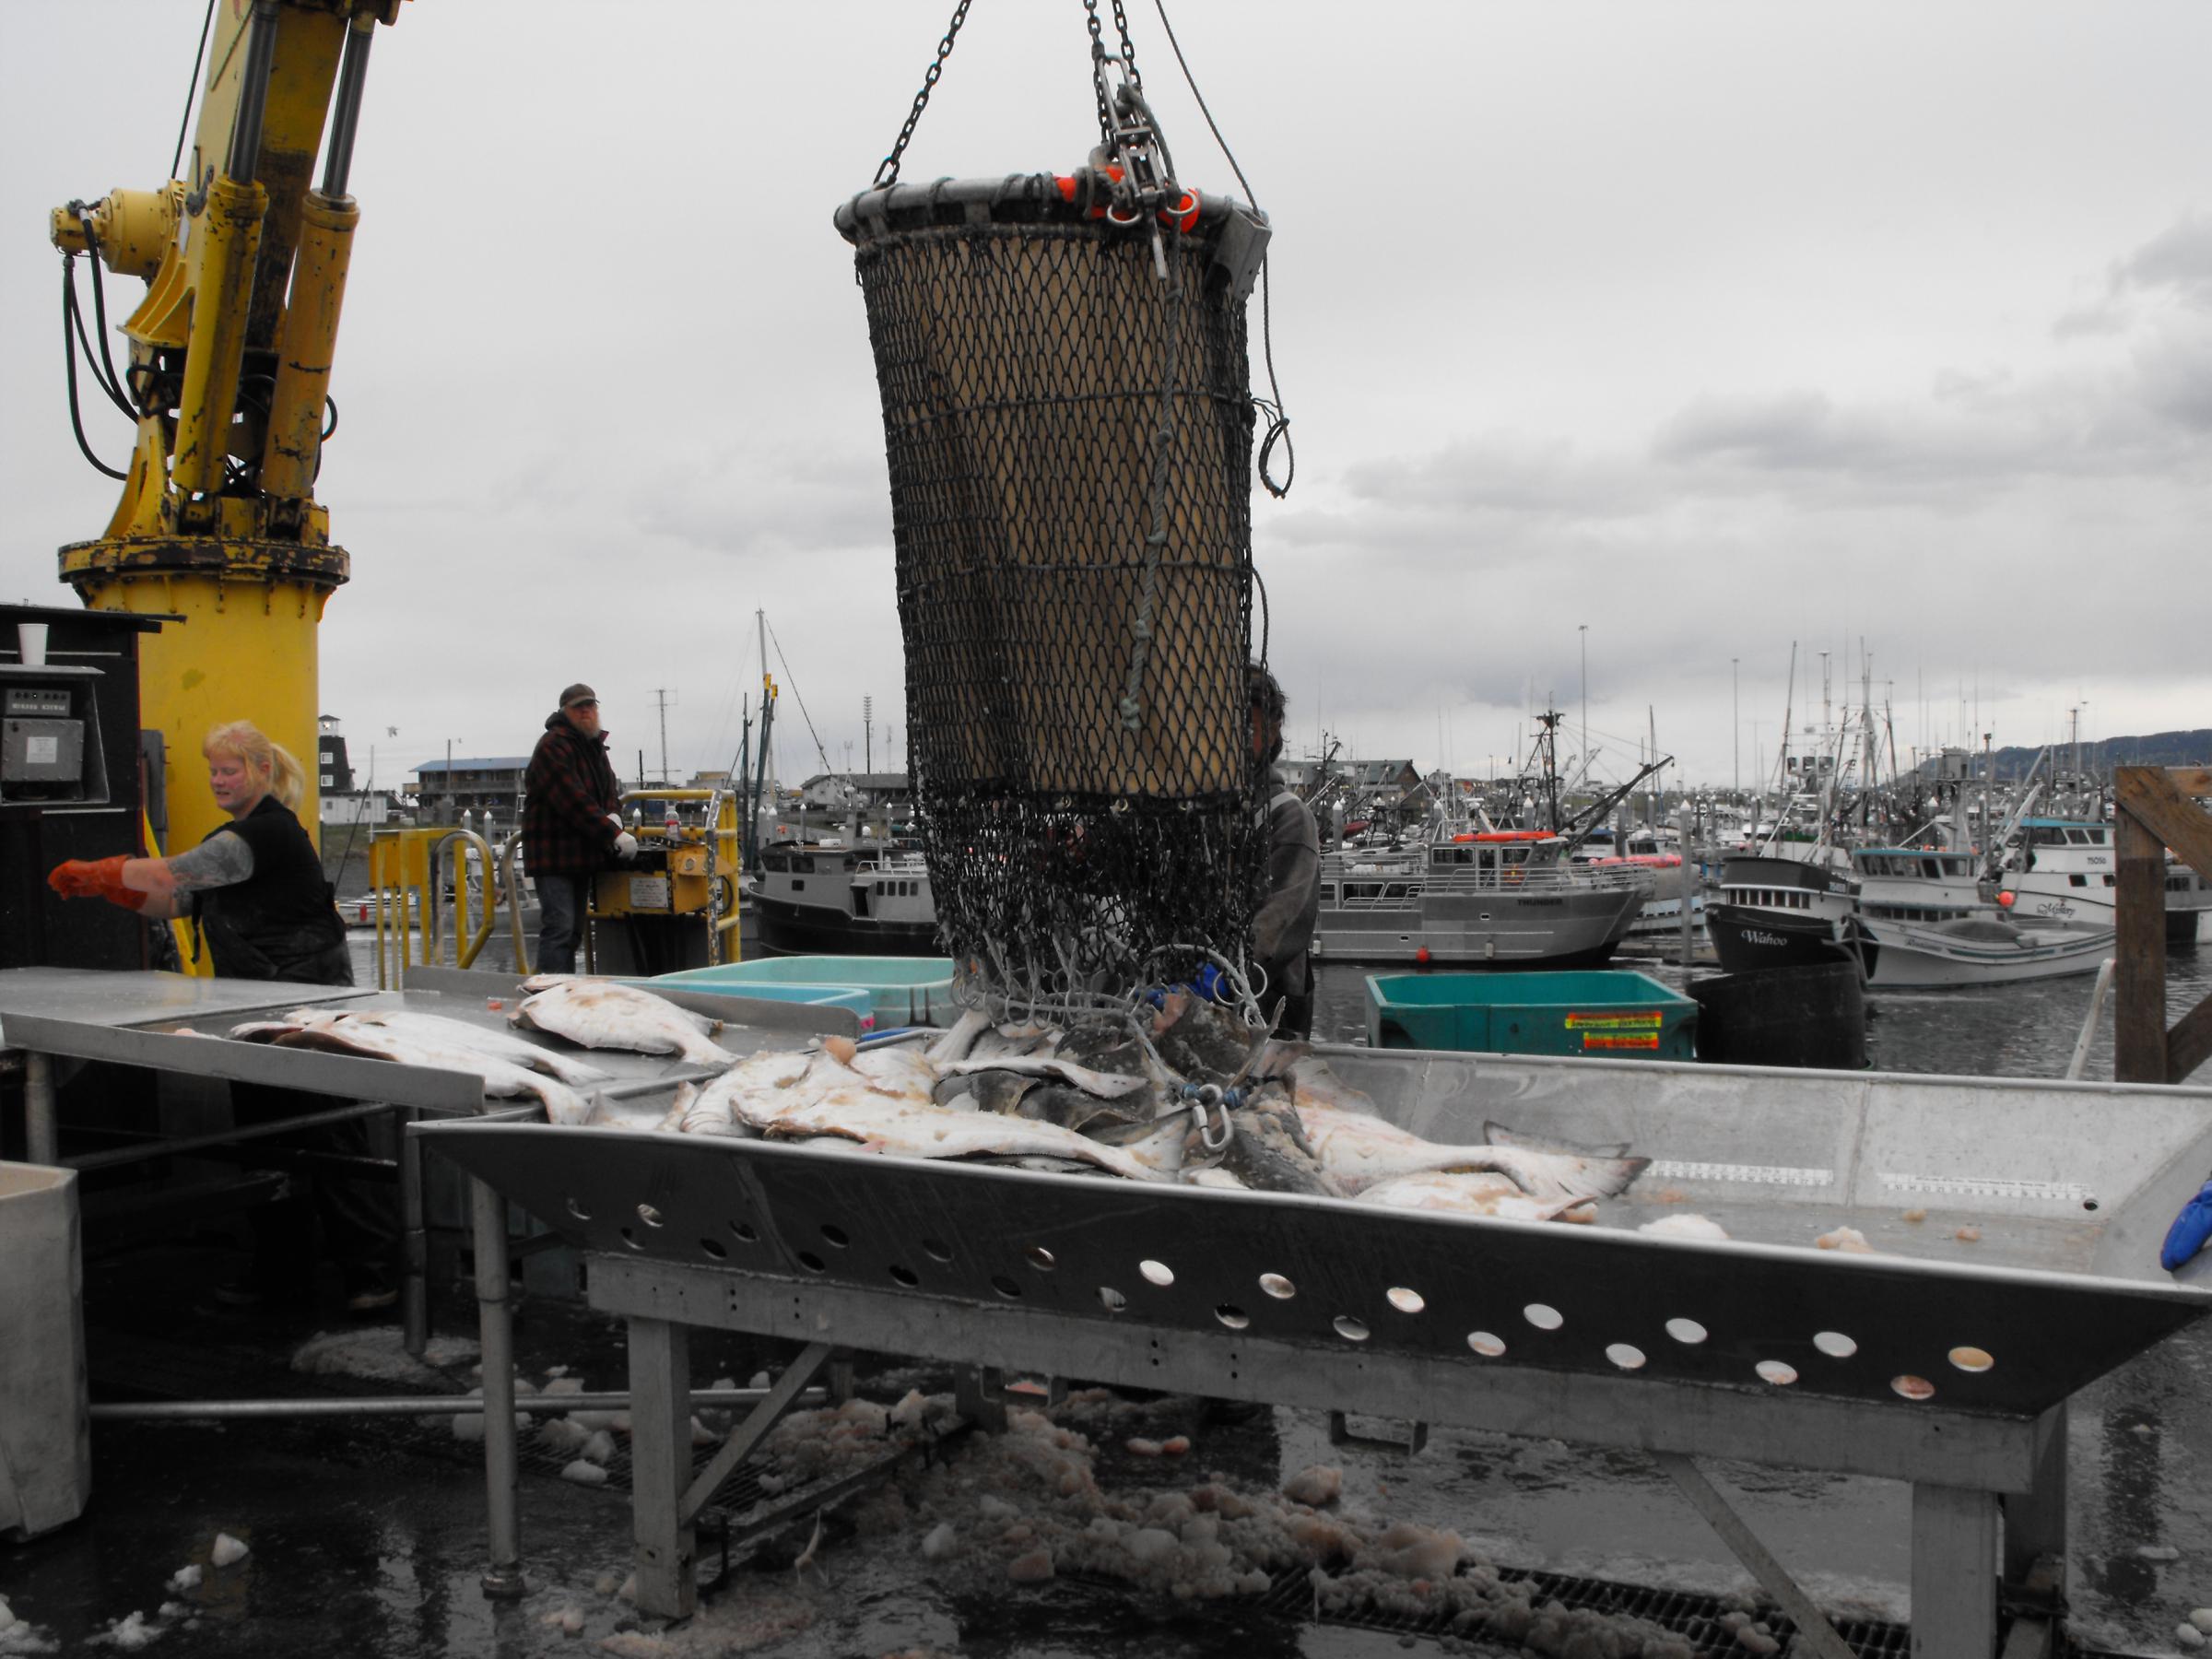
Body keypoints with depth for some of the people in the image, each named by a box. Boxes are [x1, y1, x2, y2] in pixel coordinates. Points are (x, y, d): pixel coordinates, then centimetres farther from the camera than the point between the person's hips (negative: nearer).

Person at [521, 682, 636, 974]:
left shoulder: (595, 748, 17)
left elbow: (610, 792, 18)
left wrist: (613, 816, -7)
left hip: (582, 856, 9)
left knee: (573, 931, 12)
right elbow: (573, 800, -22)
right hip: (553, 854, -9)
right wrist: (613, 834, -25)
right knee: (558, 929, -14)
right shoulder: (553, 747, -13)